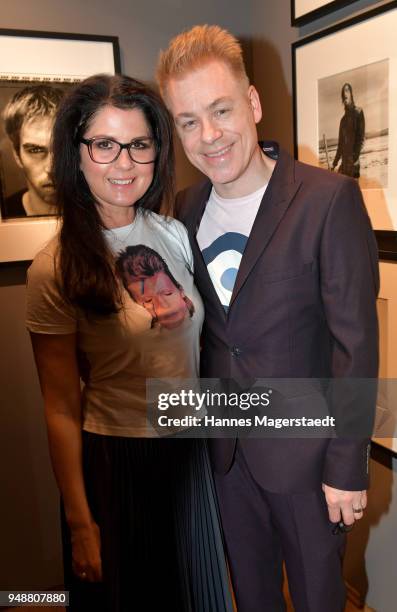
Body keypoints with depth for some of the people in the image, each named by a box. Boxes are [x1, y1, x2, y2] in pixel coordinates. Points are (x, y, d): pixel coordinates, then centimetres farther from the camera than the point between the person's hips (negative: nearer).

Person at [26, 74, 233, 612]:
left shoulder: (174, 235, -3)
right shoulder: (55, 270, -17)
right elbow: (61, 408, -13)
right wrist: (80, 523, -9)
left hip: (190, 452, 5)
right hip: (114, 463, -4)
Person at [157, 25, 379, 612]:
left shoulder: (329, 199, -17)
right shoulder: (186, 209, 0)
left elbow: (356, 340, -16)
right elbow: (196, 326, 7)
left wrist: (348, 467, -13)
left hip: (304, 451, -4)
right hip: (225, 450, 4)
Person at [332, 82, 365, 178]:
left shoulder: (358, 112, -1)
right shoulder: (343, 119, 18)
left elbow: (361, 137, -10)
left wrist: (356, 157, -21)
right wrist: (334, 163, 17)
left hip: (353, 163, -6)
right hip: (344, 163, 6)